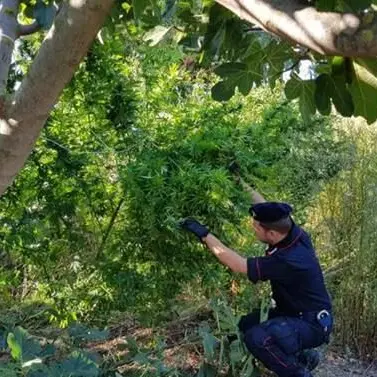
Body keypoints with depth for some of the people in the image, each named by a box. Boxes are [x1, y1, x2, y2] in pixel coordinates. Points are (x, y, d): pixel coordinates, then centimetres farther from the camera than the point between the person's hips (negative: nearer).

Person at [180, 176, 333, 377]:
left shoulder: (288, 261, -35)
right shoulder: (293, 233, -11)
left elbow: (238, 264, -28)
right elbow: (266, 208, 6)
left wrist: (204, 234, -25)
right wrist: (241, 182, 8)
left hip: (312, 323, -9)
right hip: (295, 312, 9)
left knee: (256, 337, -30)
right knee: (245, 325, 8)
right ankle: (302, 356, 18)